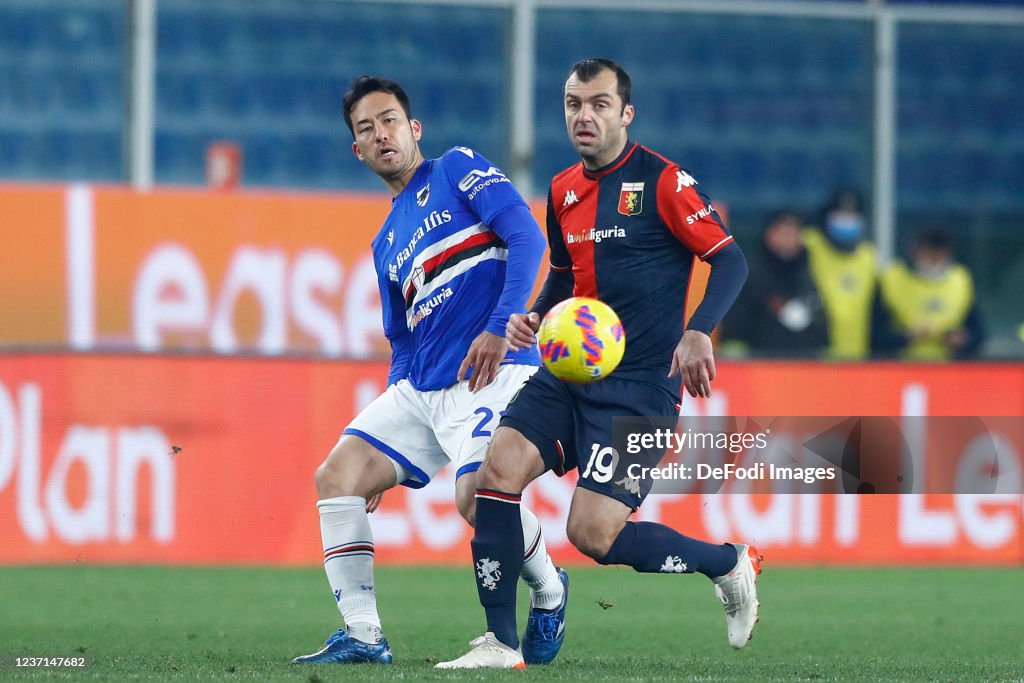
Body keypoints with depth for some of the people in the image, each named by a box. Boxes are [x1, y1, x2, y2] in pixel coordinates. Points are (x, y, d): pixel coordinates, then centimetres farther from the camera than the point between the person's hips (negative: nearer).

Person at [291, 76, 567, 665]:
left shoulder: (458, 169, 4)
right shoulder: (387, 245, 24)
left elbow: (527, 235, -10)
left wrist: (500, 328, -21)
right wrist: (389, 449, 21)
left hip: (492, 373, -8)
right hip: (418, 389, 8)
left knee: (479, 495, -26)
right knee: (338, 475, -6)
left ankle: (549, 591, 4)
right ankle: (363, 635, -6)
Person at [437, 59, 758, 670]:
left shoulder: (661, 181, -8)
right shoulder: (564, 190, 13)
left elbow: (731, 259, -11)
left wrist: (698, 333, -25)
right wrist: (535, 317, 7)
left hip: (640, 384, -7)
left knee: (594, 532, -15)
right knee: (497, 470, -15)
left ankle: (730, 564, 10)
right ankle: (501, 643, -7)